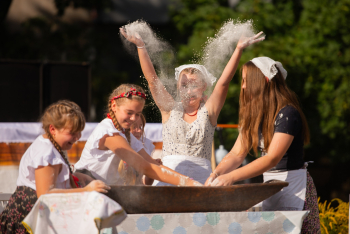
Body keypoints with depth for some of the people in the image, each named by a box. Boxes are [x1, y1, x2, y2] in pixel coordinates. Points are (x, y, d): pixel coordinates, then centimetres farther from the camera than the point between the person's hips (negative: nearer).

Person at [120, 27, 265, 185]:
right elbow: (151, 79, 4)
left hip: (201, 176, 0)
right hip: (169, 175, 0)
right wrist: (140, 46, -5)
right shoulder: (170, 109, 11)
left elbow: (224, 82, 1)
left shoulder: (208, 111, 10)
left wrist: (239, 49, -9)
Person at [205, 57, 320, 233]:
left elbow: (273, 158, -25)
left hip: (293, 184, -7)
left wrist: (231, 177, -32)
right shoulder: (253, 116, 10)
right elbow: (237, 154, 3)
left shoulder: (287, 114, -16)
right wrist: (216, 173, -18)